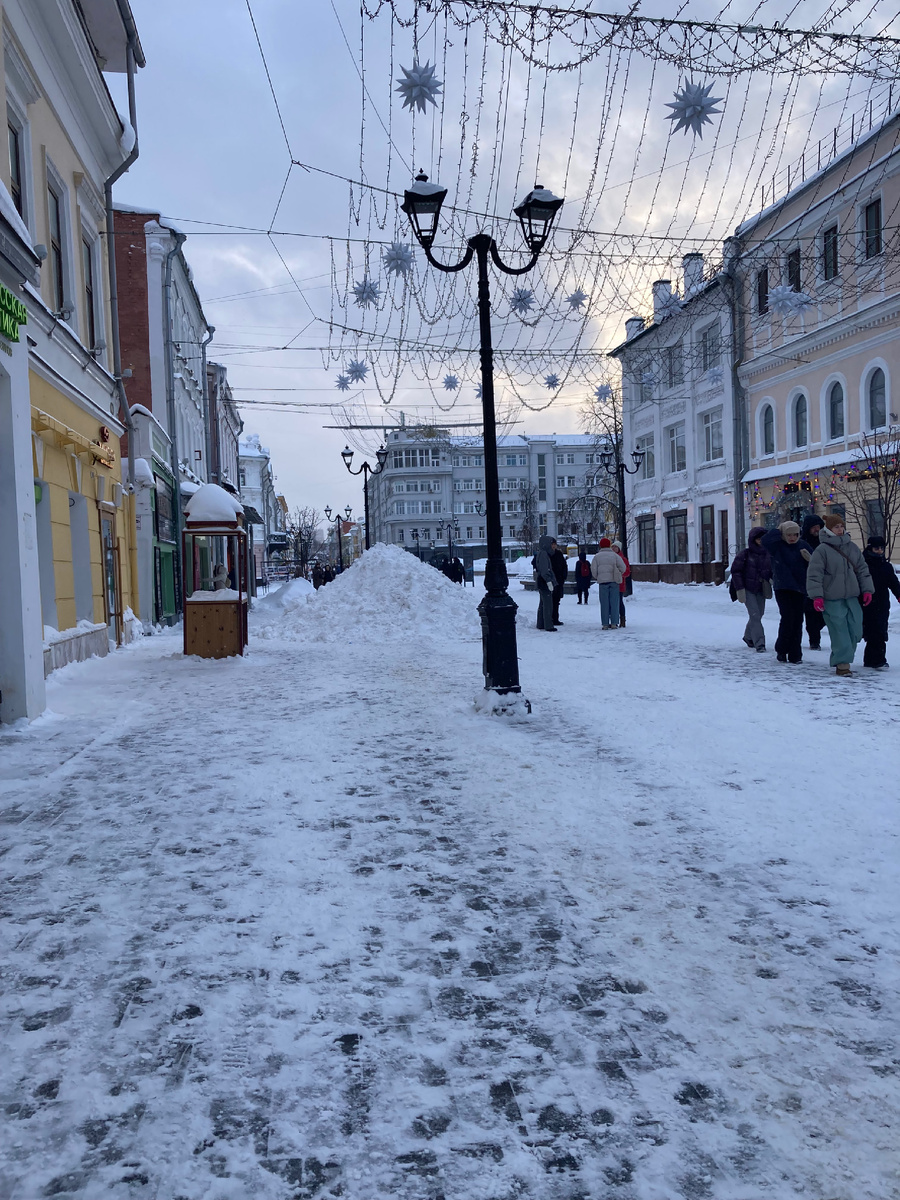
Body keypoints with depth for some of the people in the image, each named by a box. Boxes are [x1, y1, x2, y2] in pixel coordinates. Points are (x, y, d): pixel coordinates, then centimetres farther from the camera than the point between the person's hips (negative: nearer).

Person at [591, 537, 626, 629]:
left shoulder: (597, 556, 5)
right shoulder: (615, 555, 5)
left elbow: (593, 570, 1)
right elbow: (623, 567, -1)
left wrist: (597, 577, 19)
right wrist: (619, 575, 17)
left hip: (602, 581, 0)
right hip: (614, 581, 0)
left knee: (604, 603, 2)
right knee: (614, 602, 3)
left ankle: (605, 624, 0)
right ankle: (614, 623, 1)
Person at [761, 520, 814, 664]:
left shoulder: (803, 546, 8)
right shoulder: (777, 546, 0)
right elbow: (764, 540, -20)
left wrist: (809, 558, -14)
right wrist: (778, 530, -9)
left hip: (800, 588, 3)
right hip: (782, 588, -3)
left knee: (798, 621, 2)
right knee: (787, 617, -12)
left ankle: (795, 654, 8)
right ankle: (781, 650, 4)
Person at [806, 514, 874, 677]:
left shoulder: (852, 547, 11)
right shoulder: (822, 549, -7)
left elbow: (862, 570, 16)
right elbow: (814, 574, -10)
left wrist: (867, 590, 9)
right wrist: (817, 596, -16)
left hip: (851, 598, 6)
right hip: (832, 600, -6)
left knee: (855, 630, 5)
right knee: (839, 632, -7)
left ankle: (840, 658, 22)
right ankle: (842, 663, 0)